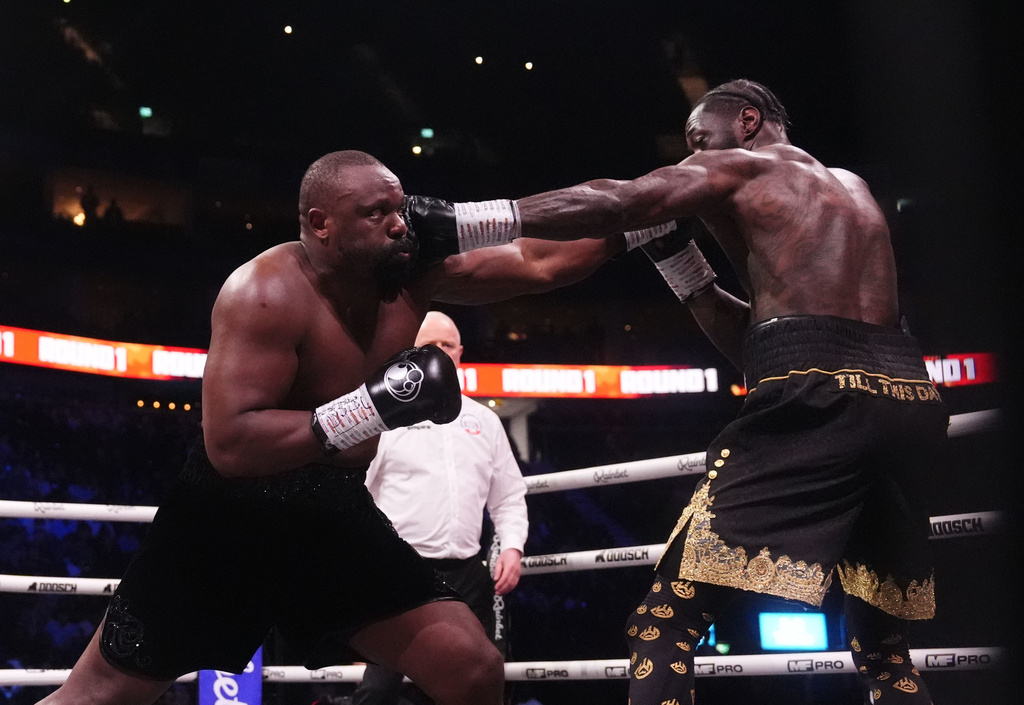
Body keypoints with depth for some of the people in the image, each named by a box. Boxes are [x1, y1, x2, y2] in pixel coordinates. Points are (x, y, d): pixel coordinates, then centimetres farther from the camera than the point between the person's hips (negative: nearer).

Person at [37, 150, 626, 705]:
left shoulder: (415, 272, -6)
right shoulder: (267, 293, -24)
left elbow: (539, 264, -2)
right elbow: (229, 444, -33)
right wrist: (373, 406, -38)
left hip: (333, 511, 5)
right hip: (231, 514, -5)